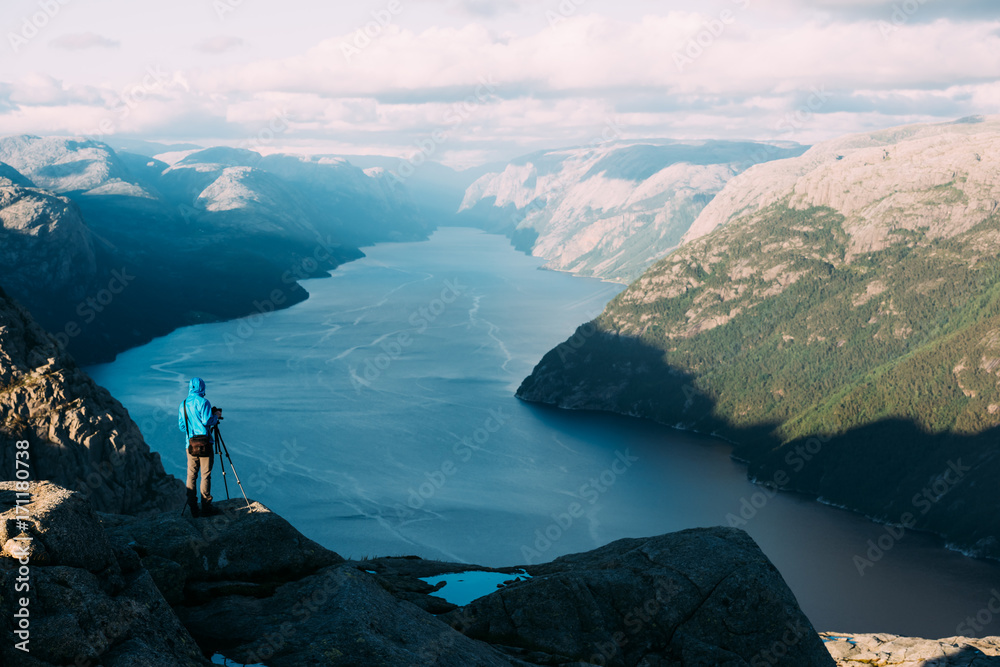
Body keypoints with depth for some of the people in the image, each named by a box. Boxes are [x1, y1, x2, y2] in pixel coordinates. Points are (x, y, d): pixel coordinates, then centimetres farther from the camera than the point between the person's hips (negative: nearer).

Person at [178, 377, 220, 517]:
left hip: (190, 443, 5)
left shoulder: (183, 405, 11)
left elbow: (181, 425, 12)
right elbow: (207, 421, -15)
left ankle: (193, 508, 4)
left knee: (191, 474, 7)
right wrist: (216, 415, 3)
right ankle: (206, 507, -3)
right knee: (205, 474, -2)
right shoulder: (203, 402, -7)